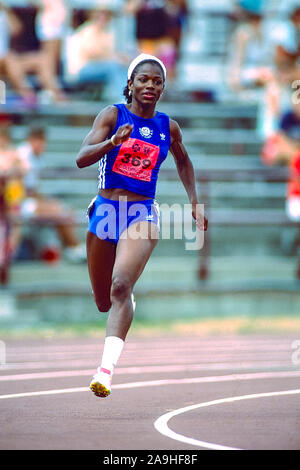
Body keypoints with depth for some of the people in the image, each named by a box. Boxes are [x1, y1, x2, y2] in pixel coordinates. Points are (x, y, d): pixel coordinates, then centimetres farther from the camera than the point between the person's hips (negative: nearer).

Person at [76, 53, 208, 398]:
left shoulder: (168, 127, 5)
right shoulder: (113, 115, -2)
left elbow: (183, 162, 26)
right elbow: (82, 159, -13)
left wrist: (194, 203, 20)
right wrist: (113, 142, -29)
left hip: (142, 214, -1)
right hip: (106, 210, 1)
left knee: (121, 286, -25)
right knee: (103, 302, 13)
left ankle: (106, 369, -33)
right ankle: (128, 301, 52)